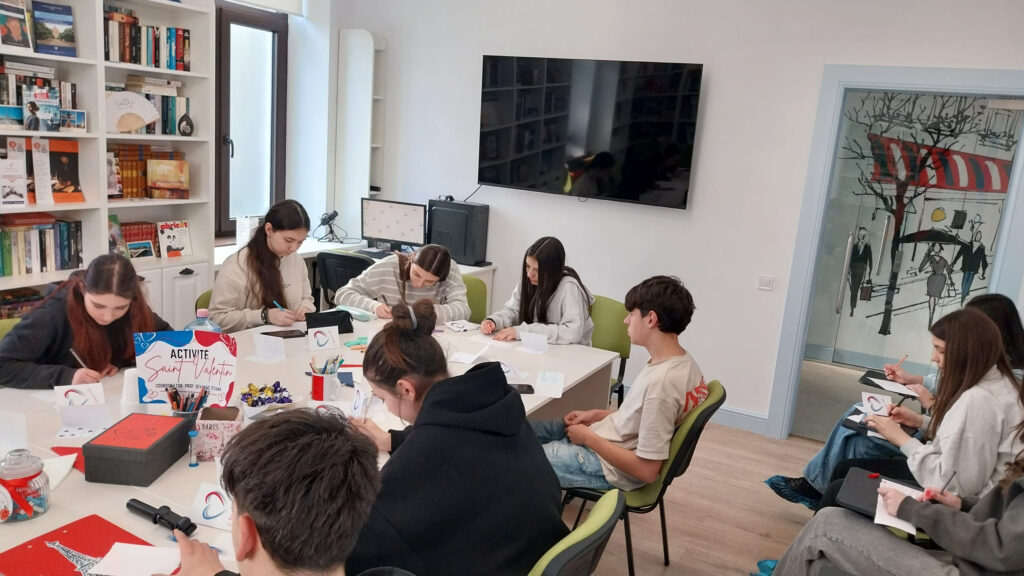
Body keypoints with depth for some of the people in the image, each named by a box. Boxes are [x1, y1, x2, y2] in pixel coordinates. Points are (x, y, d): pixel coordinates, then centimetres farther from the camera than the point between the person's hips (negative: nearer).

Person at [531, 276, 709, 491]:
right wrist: (598, 415, 6)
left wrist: (588, 437, -17)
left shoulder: (661, 382, -32)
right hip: (614, 440, 9)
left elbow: (646, 470, -27)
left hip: (608, 465, -9)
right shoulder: (684, 361, -4)